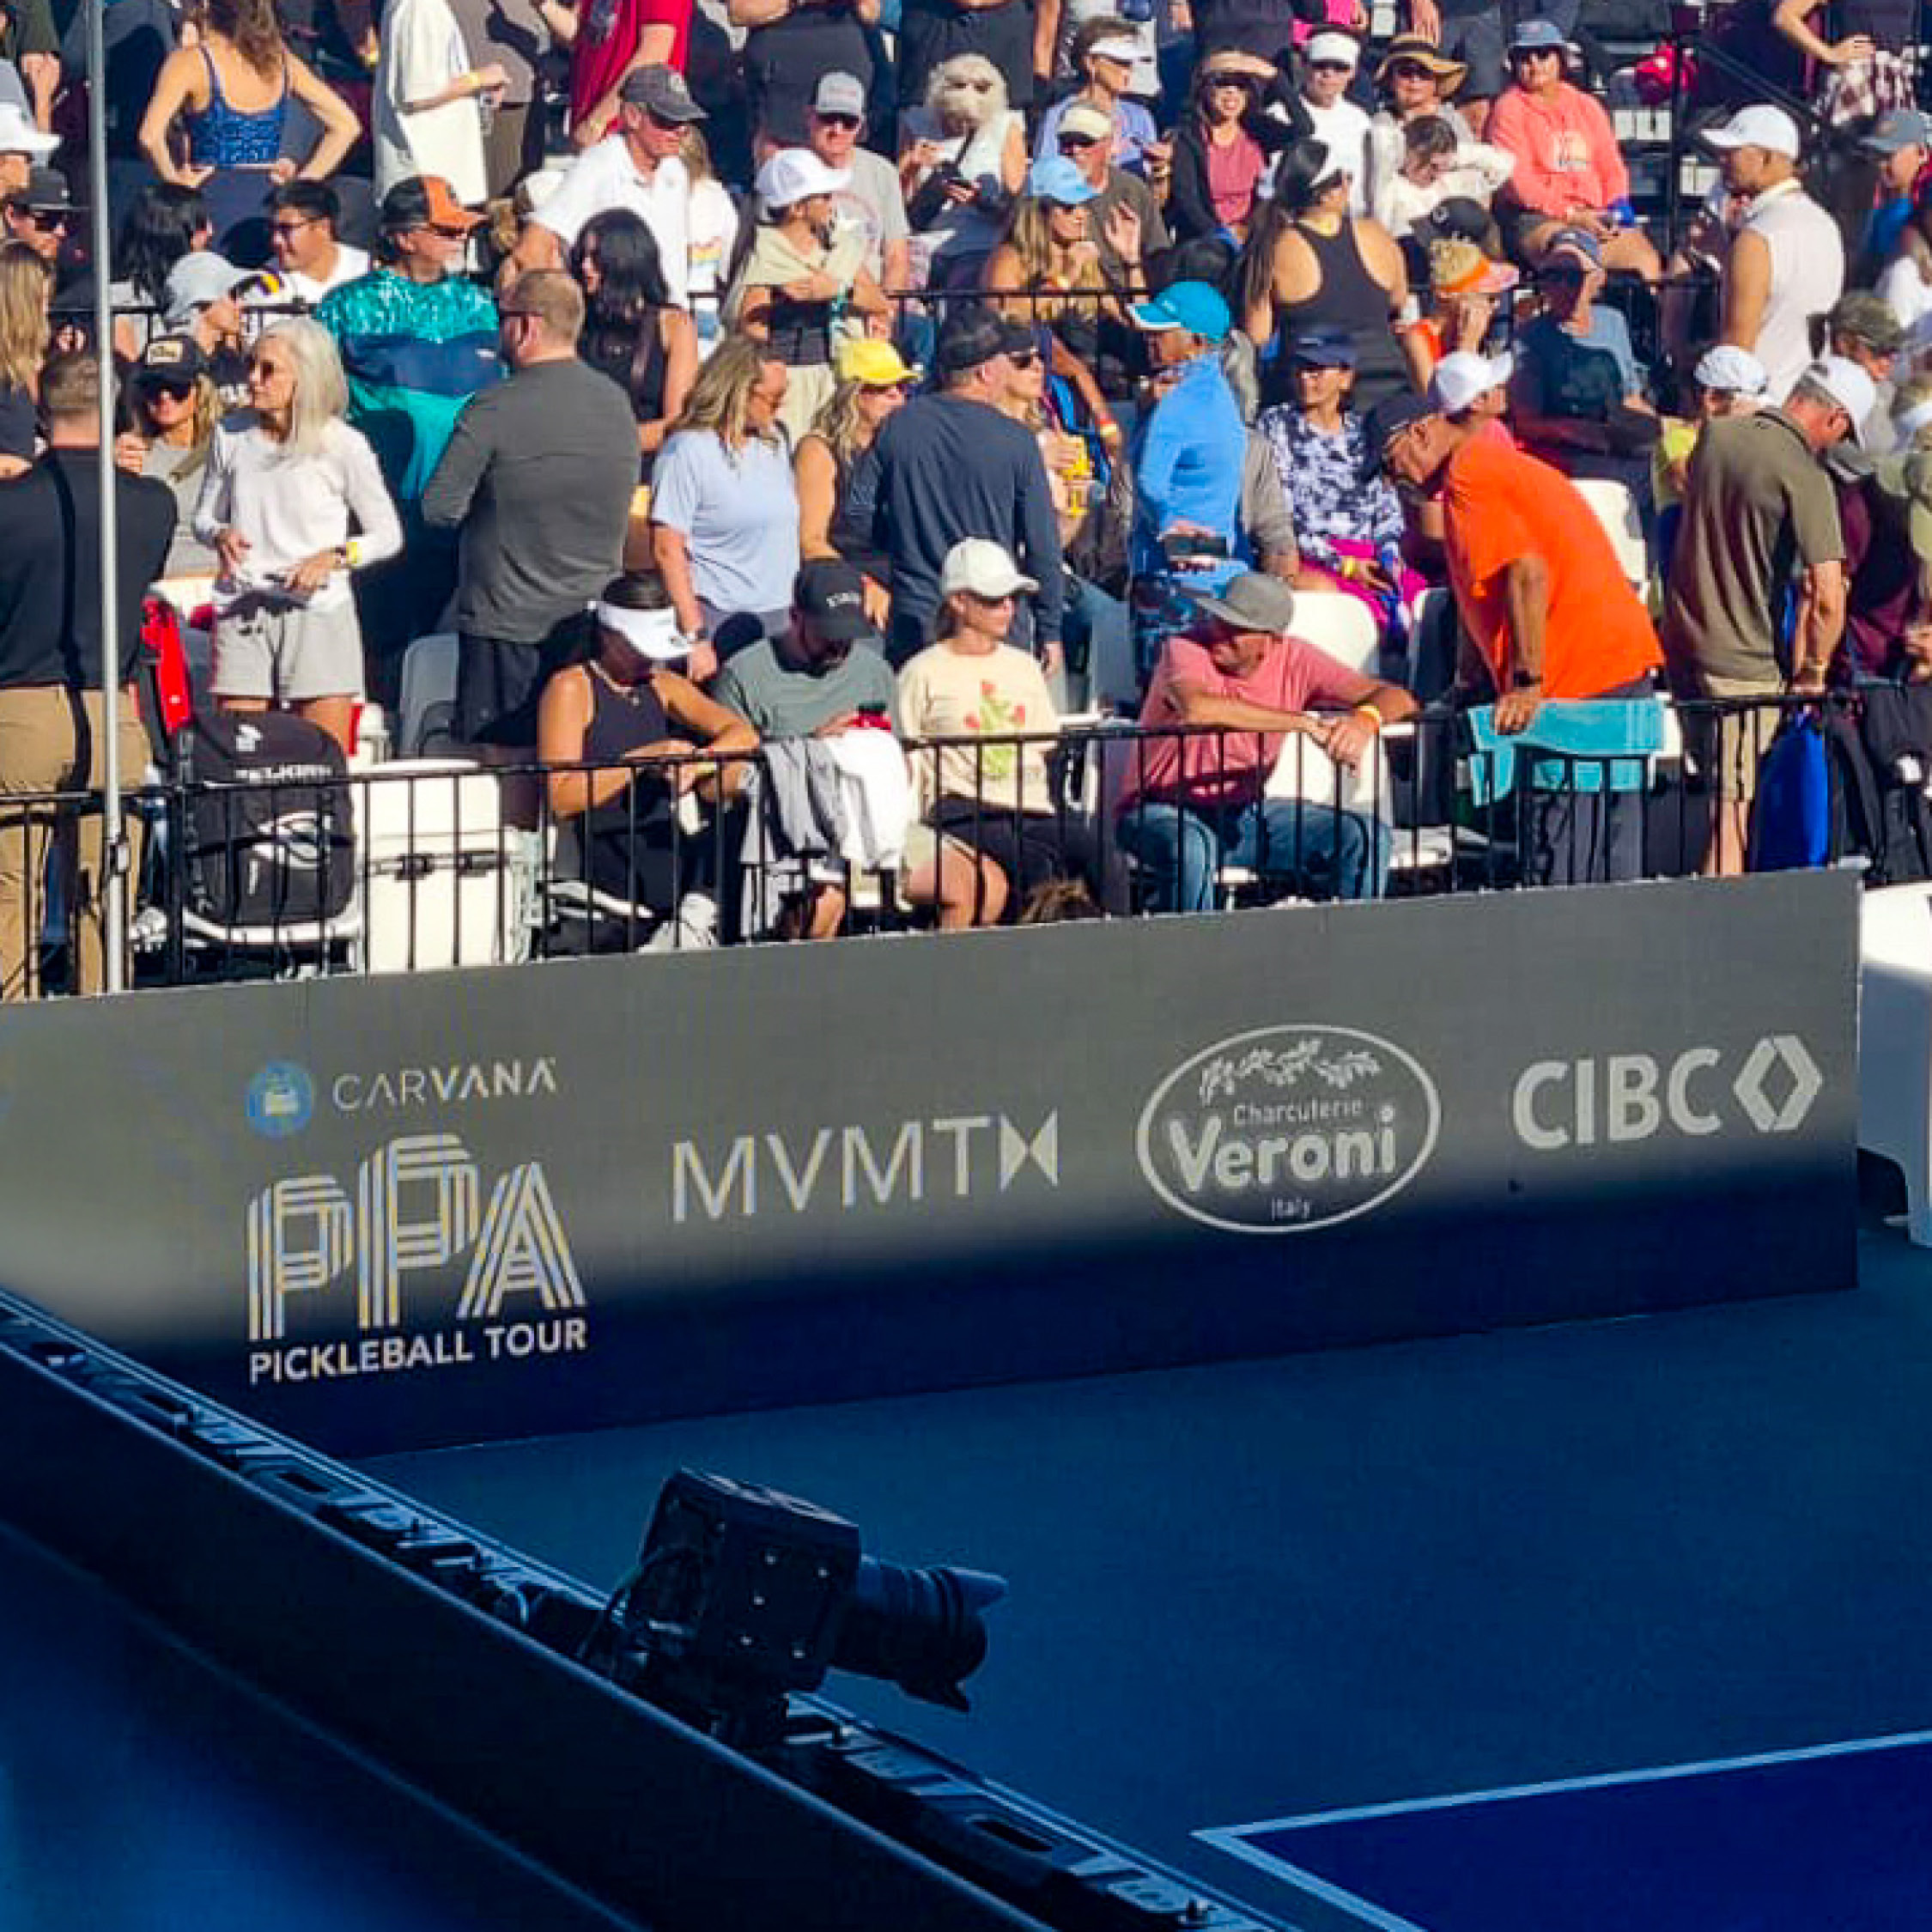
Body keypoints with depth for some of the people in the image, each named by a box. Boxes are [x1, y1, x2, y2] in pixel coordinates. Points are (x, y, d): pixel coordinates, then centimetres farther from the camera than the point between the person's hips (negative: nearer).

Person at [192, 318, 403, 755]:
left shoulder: (342, 445, -3)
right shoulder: (231, 436, 5)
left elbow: (388, 535, 4)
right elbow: (204, 518, 18)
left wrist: (334, 556, -13)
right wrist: (220, 535, -5)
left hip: (319, 617, -2)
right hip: (242, 617, 2)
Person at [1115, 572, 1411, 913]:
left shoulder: (1294, 658, -3)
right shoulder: (1185, 649, -16)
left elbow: (1396, 698, -4)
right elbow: (1195, 707, -39)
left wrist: (1365, 719, -31)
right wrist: (1303, 722, -34)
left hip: (1246, 811, 5)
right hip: (1163, 810, -5)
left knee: (1368, 837, -11)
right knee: (1190, 849, -40)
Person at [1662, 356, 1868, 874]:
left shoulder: (1714, 436, 4)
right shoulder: (1806, 477, -17)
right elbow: (1827, 598, -23)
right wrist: (1811, 673, -6)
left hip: (1680, 644, 7)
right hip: (1744, 665, -7)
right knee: (1733, 813, -4)